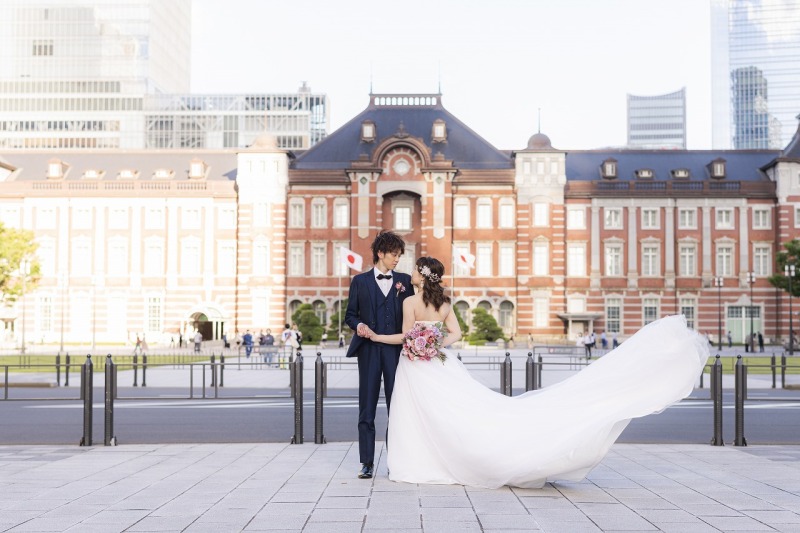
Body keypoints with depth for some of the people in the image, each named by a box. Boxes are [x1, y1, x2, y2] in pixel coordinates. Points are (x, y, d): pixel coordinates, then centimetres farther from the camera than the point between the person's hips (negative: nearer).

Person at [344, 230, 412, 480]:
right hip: (369, 349, -1)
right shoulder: (360, 281, 9)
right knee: (367, 407, 1)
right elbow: (350, 314, 9)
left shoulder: (404, 280, 12)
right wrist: (359, 325, -13)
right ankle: (367, 462, 5)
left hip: (396, 349, 1)